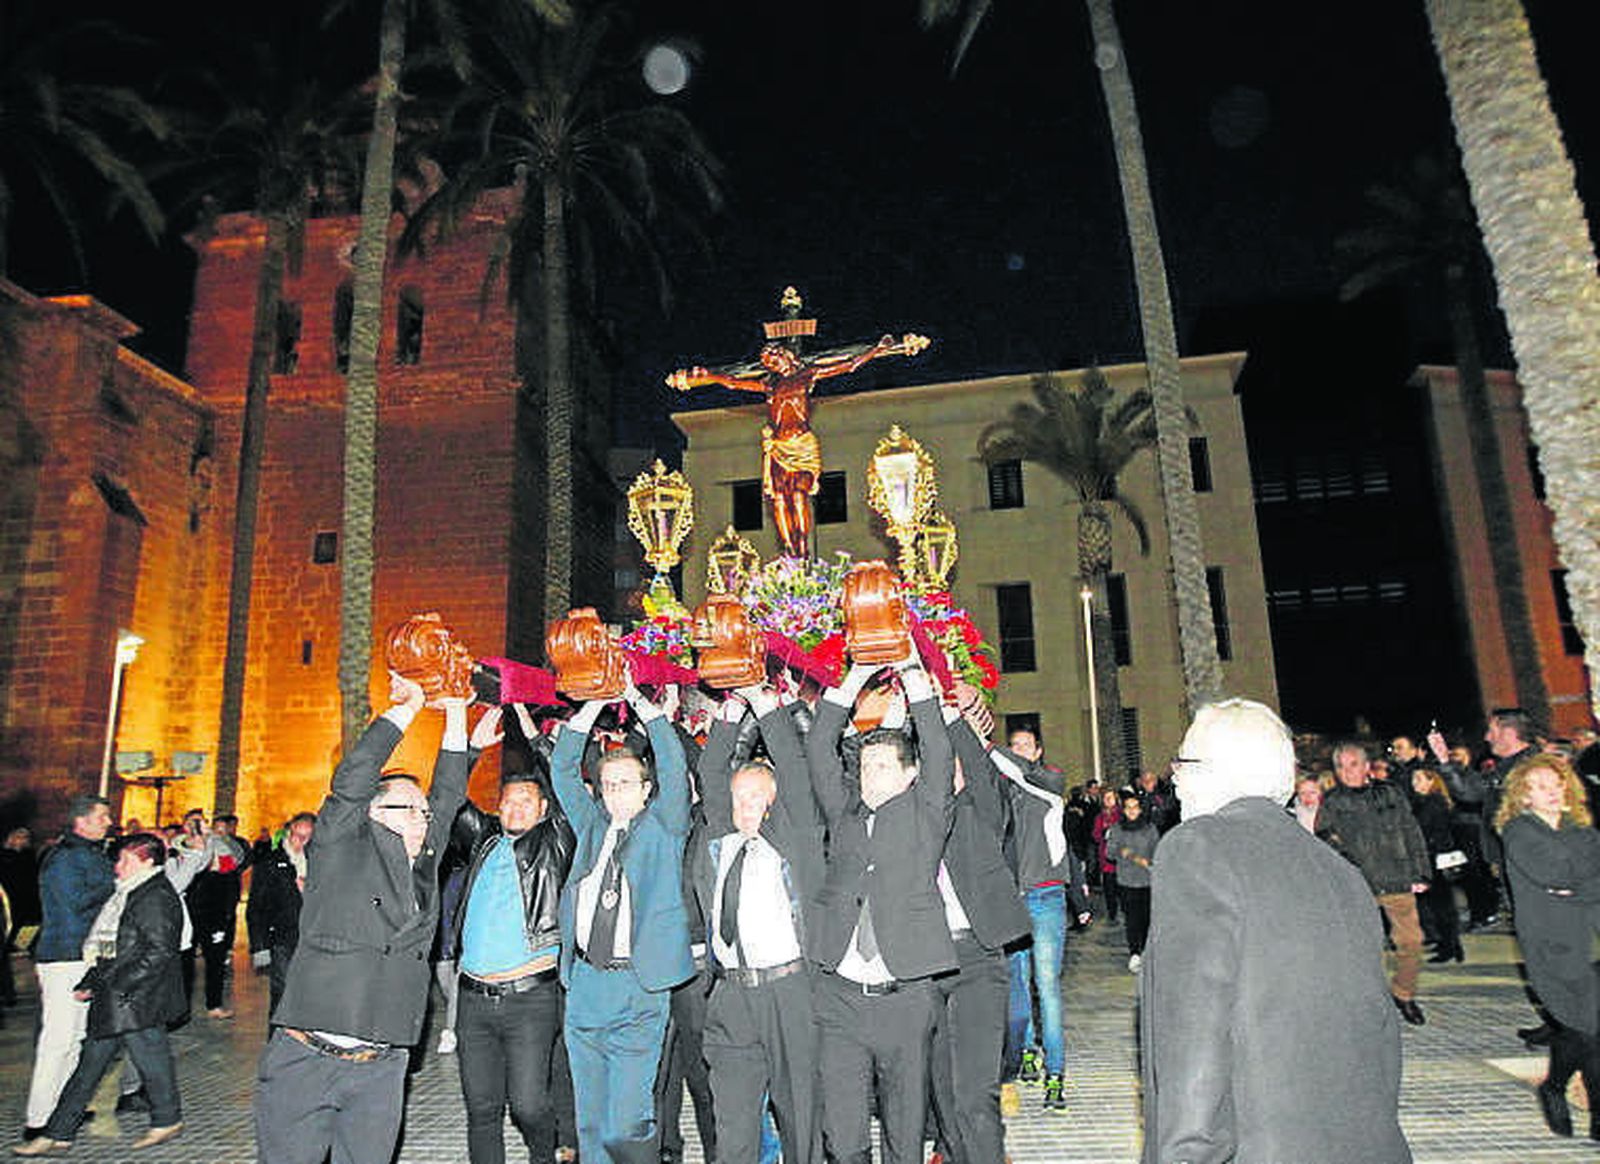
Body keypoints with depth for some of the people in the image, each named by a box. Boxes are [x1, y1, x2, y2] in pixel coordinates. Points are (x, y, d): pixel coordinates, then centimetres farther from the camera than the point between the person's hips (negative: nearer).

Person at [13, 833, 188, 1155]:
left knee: (151, 1061, 5)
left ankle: (167, 1120, 22)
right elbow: (111, 949, 20)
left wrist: (119, 985, -20)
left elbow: (158, 952, -22)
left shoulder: (157, 897, -18)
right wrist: (90, 984, 12)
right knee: (89, 1064, 15)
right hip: (115, 999, 10)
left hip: (138, 1000, -10)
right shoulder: (129, 894, 13)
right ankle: (57, 1133, 25)